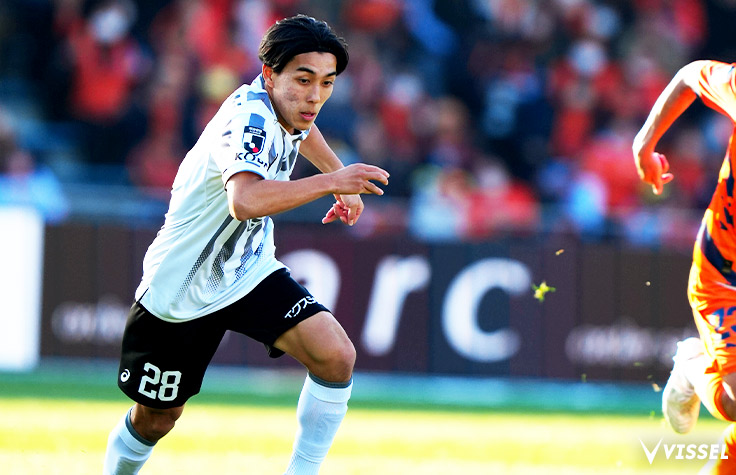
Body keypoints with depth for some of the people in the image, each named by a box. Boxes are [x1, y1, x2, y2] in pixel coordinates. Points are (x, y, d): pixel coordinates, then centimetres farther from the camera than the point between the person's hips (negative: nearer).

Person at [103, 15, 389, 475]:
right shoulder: (249, 119, -31)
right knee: (155, 419, 10)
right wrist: (331, 181, -49)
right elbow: (246, 201, -53)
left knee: (336, 357, -18)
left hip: (251, 273, 7)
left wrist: (344, 181, 20)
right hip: (180, 292, -6)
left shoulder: (284, 106, -5)